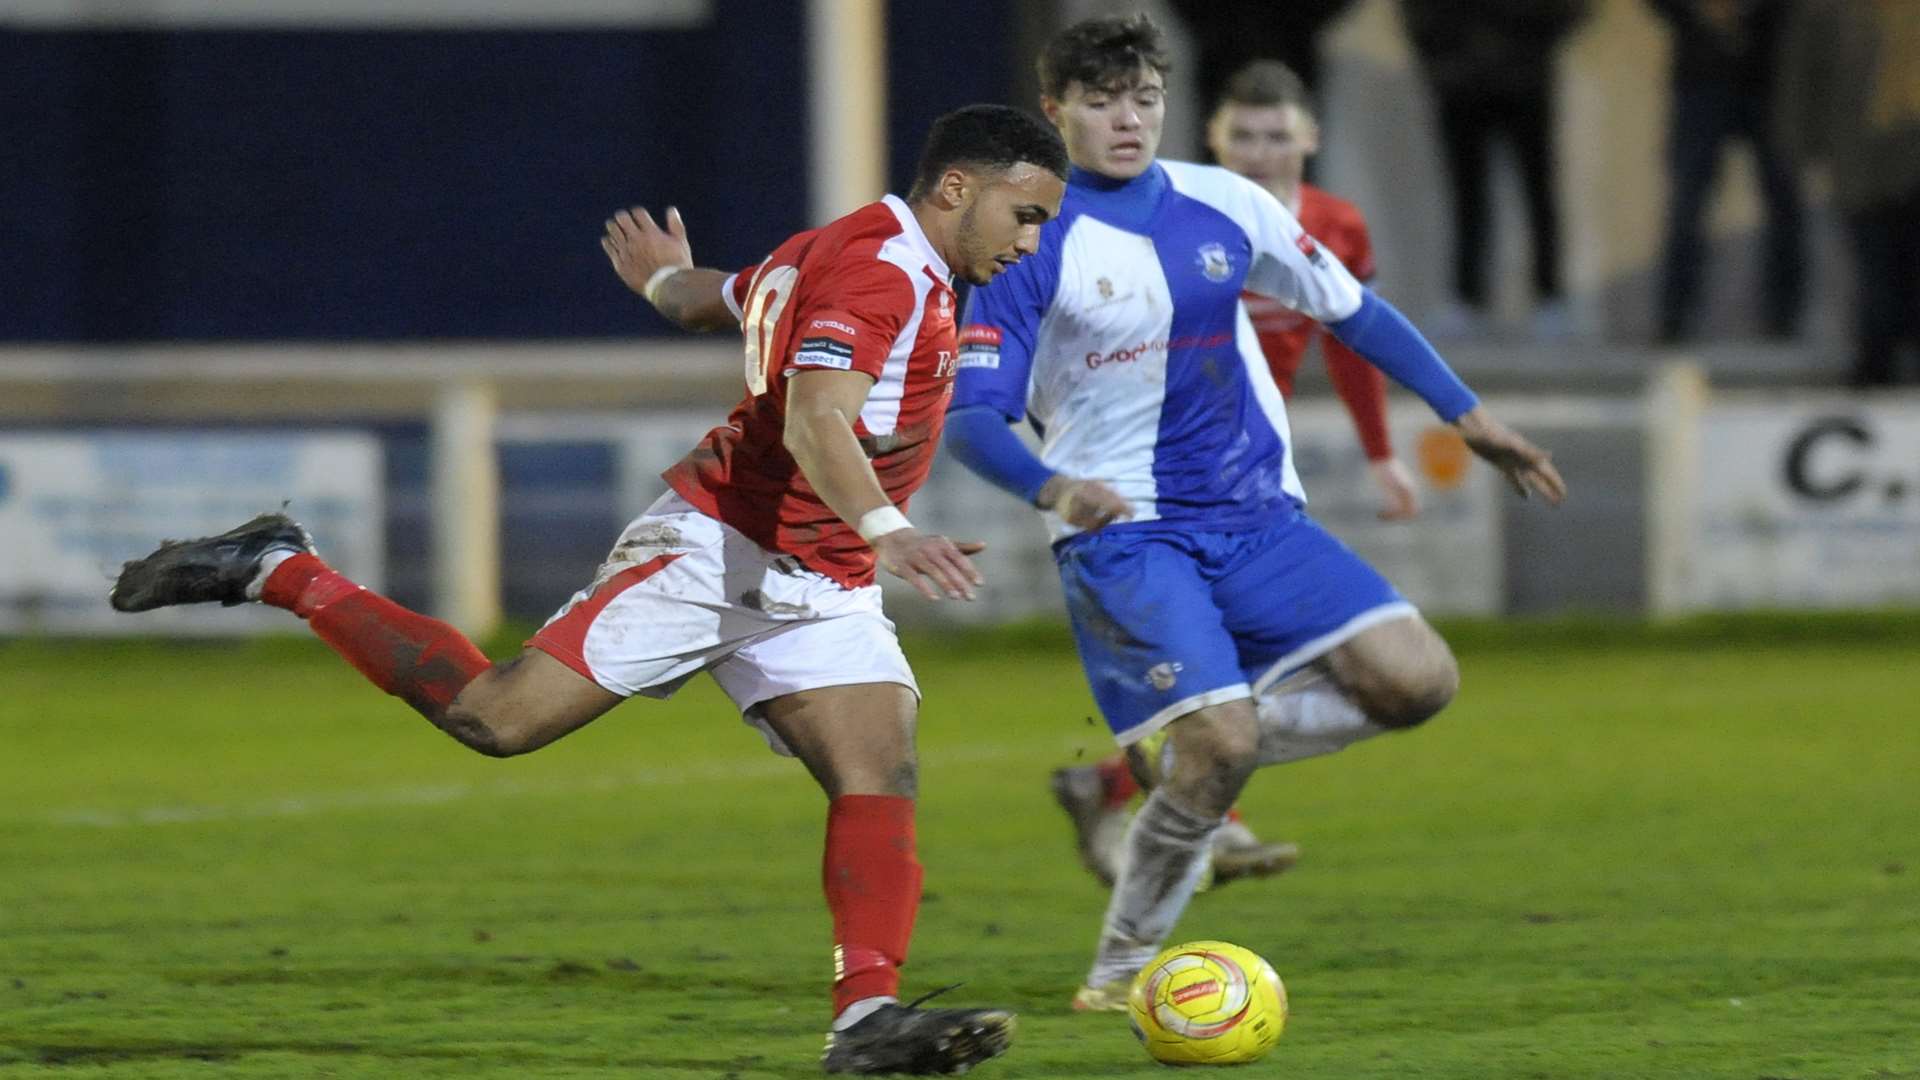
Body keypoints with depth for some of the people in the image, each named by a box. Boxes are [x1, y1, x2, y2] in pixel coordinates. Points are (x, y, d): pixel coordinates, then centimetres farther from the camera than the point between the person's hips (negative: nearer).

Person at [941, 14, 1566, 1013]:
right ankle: (1120, 969, -3)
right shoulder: (1031, 246, -6)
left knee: (1417, 678, -12)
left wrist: (1468, 416, 15)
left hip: (1257, 517, 5)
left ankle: (1195, 749, 8)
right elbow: (969, 414, -11)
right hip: (1123, 530, -5)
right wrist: (1050, 487, -31)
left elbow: (1352, 311, 18)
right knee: (1219, 739, -23)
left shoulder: (1223, 206, 7)